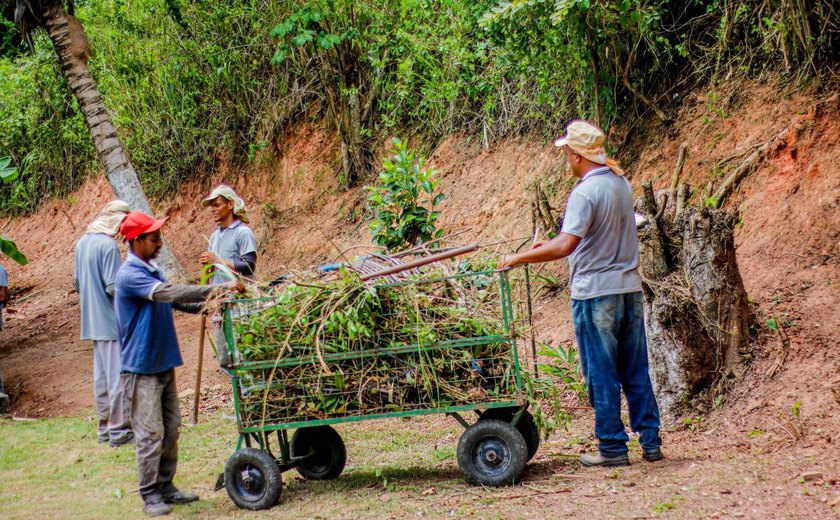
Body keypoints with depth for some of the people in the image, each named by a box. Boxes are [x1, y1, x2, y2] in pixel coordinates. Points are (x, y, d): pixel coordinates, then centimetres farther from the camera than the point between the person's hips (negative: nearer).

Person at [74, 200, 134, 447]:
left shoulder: (82, 242, 10)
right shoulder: (108, 245, -17)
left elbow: (77, 282, 17)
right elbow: (114, 287, -21)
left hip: (92, 322, 9)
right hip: (111, 321, -9)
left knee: (101, 375, 13)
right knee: (118, 376, -4)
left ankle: (105, 427, 19)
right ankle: (119, 431, -2)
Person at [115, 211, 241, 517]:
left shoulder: (152, 271, 12)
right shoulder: (130, 275, -18)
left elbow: (173, 300, 18)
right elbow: (169, 293, -28)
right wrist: (217, 289, -28)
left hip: (164, 364, 9)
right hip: (142, 367, -9)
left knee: (171, 429, 12)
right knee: (150, 434, -4)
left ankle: (165, 486, 21)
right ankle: (150, 495, 4)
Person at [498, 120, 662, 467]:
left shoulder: (585, 193, -16)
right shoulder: (621, 184, 10)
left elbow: (565, 246, -25)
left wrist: (518, 259, -17)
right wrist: (551, 244, 22)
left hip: (595, 293, -7)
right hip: (630, 288, 7)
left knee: (602, 376, 2)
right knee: (636, 372, 12)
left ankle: (612, 448, 7)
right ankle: (650, 442, 16)